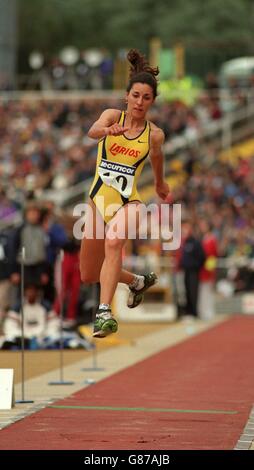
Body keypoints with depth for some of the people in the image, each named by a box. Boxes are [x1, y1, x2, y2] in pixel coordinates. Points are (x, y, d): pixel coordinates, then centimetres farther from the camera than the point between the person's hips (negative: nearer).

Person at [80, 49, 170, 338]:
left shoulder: (154, 134, 1)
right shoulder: (112, 115, -2)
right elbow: (93, 131, -25)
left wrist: (160, 184, 42)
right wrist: (109, 131, -48)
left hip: (128, 202, -2)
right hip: (98, 199, 3)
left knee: (113, 241, -38)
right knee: (88, 276, 12)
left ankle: (104, 313, -42)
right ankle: (138, 282, 41)